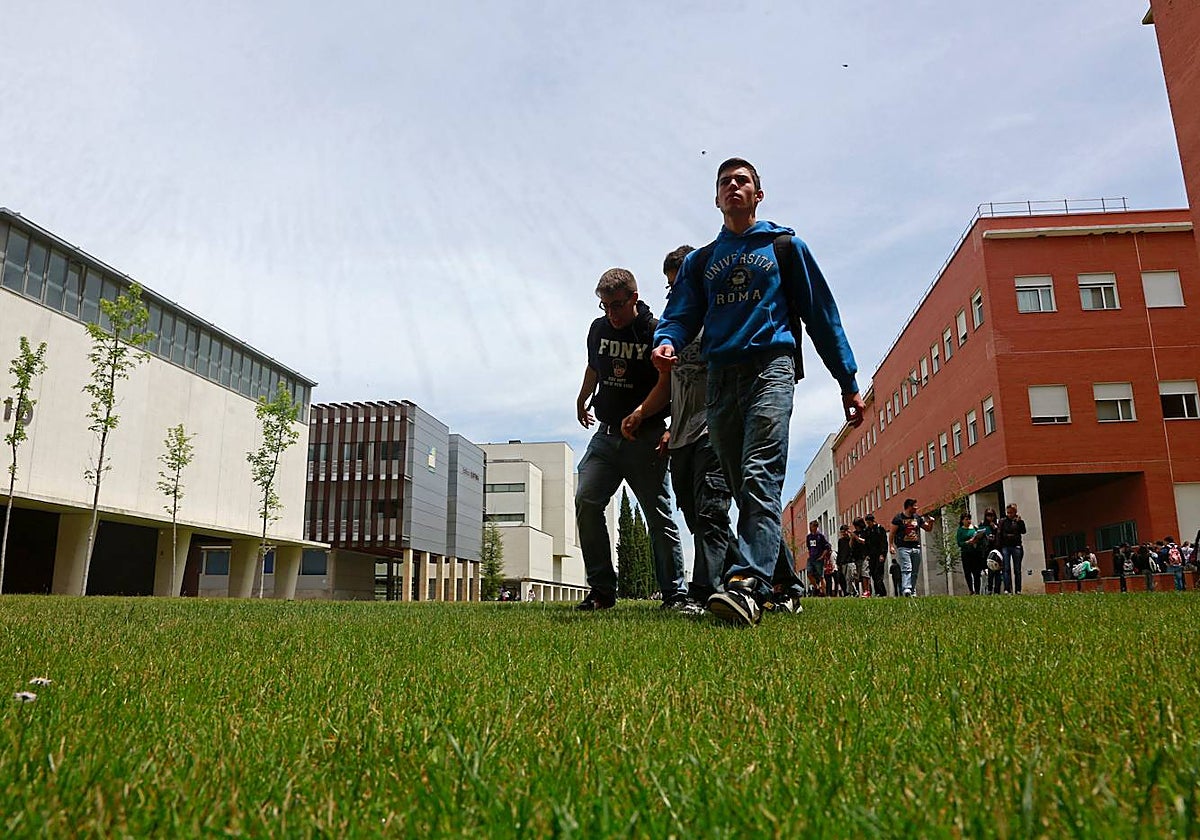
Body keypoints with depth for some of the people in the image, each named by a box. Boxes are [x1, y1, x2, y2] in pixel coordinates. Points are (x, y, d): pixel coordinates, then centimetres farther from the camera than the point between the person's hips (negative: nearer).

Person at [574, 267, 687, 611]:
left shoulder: (656, 333, -8)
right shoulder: (599, 329, 8)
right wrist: (582, 401, 40)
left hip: (646, 438, -5)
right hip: (606, 434, 5)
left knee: (658, 515, -3)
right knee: (586, 503, -10)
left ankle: (674, 594, 7)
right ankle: (602, 590, -3)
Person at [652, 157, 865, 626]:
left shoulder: (785, 246, 15)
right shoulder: (700, 261, 23)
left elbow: (821, 313, 12)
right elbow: (681, 315, 13)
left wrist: (848, 383, 7)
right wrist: (665, 342, -13)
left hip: (770, 366, -4)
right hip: (721, 378, 4)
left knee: (760, 478, -22)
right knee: (744, 488, 3)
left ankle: (747, 586, -35)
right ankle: (782, 586, 13)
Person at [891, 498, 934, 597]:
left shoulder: (918, 518, 15)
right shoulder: (898, 518, -1)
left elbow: (928, 529, 24)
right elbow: (892, 533, -1)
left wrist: (931, 522, 4)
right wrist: (892, 545, -10)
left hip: (916, 547, 6)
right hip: (903, 548, -5)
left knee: (915, 571, 5)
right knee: (906, 569, -19)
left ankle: (913, 591, 10)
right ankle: (906, 589, -29)